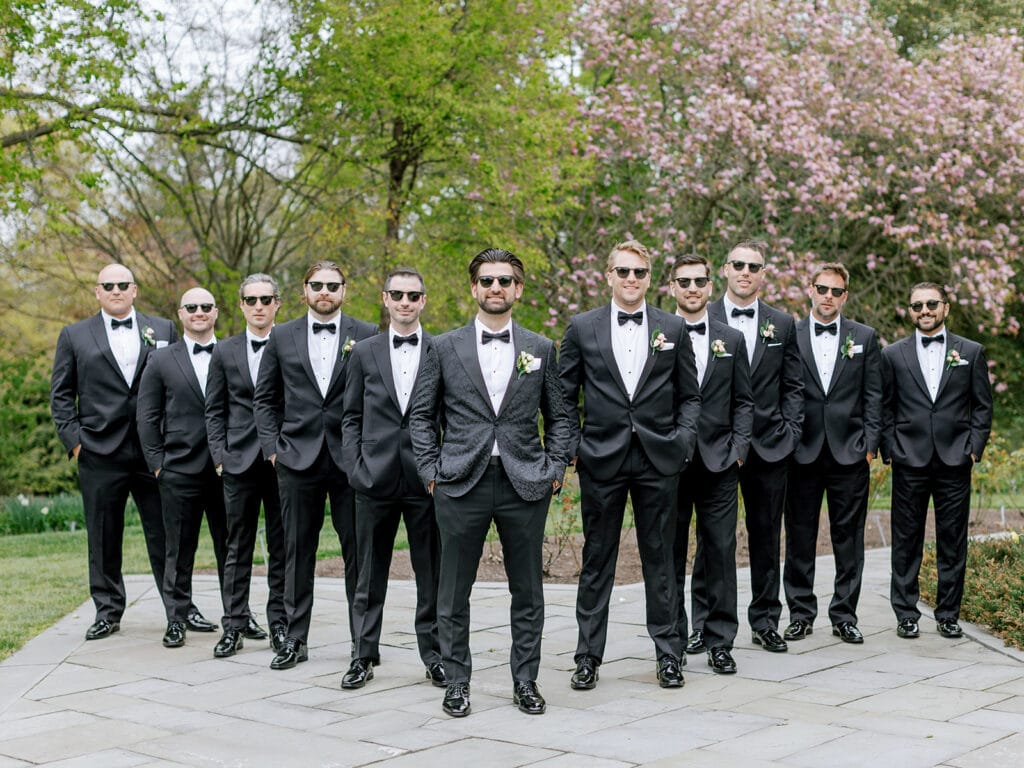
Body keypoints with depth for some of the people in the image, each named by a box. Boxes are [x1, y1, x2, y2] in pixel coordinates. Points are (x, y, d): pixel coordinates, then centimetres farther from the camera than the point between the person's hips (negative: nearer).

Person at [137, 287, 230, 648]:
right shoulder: (162, 360, 5)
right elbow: (147, 416, 5)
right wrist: (156, 462, -2)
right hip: (180, 470, -1)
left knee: (230, 547, 8)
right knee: (179, 549, 5)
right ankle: (177, 620, 13)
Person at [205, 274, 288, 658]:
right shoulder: (225, 351, 8)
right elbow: (214, 409, 10)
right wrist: (219, 455, 0)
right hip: (239, 460, 2)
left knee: (281, 546, 5)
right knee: (238, 546, 5)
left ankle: (279, 623, 14)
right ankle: (234, 626, 10)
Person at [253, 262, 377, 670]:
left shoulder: (366, 335, 2)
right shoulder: (282, 337, 8)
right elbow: (264, 399, 11)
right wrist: (272, 447, 2)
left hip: (351, 459, -1)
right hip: (298, 458, 2)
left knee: (358, 552, 3)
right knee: (298, 551, 8)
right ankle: (295, 639, 16)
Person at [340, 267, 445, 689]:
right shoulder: (364, 352, 7)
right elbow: (351, 417, 9)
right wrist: (354, 466, -1)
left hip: (426, 478, -1)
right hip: (376, 478, 1)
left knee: (431, 573, 6)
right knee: (370, 574, 8)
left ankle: (434, 655, 17)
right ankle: (363, 656, 17)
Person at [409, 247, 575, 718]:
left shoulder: (541, 349, 8)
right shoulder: (445, 348, 5)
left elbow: (560, 417, 12)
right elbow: (421, 415, 8)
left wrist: (554, 471, 2)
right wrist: (430, 471, -1)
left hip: (525, 485, 1)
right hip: (461, 485, -1)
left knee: (527, 591, 7)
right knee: (454, 592, 5)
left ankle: (525, 682, 19)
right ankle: (456, 683, 16)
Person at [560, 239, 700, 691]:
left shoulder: (673, 329, 6)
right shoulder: (582, 328, 4)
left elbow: (689, 396, 10)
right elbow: (564, 396, 7)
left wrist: (684, 440, -4)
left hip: (658, 459, 1)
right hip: (601, 459, 0)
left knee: (659, 558, 7)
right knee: (596, 560, 6)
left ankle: (667, 652, 18)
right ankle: (588, 657, 13)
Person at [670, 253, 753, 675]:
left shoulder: (732, 340, 9)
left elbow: (743, 402, 9)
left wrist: (738, 449, -1)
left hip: (718, 462, 2)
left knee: (721, 553, 2)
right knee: (670, 555, 5)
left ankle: (720, 642, 10)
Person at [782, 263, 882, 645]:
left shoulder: (864, 337, 7)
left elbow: (873, 396, 6)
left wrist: (870, 445, -1)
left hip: (850, 453, 1)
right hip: (802, 453, -1)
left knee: (849, 538, 5)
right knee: (799, 538, 5)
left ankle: (844, 616, 14)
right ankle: (801, 614, 14)